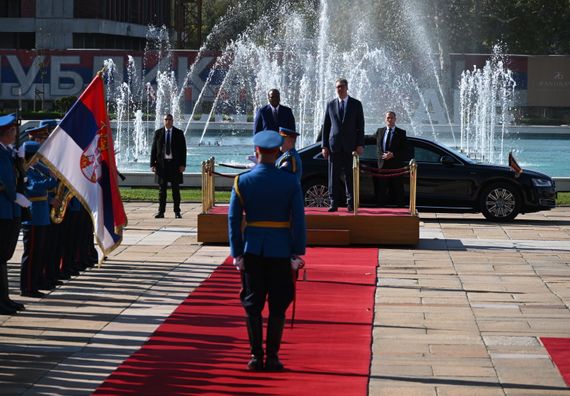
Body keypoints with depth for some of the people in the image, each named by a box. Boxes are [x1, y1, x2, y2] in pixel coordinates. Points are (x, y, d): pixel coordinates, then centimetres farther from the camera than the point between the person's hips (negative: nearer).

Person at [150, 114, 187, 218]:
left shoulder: (179, 133, 4)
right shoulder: (158, 133, 6)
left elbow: (183, 150, 2)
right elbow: (154, 149, 6)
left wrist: (182, 164, -6)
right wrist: (153, 164, -2)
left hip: (175, 163, -1)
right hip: (162, 163, 1)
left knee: (175, 189, 2)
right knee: (162, 189, 2)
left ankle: (177, 212, 6)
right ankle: (161, 212, 5)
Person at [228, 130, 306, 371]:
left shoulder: (242, 181, -4)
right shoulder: (290, 182, -5)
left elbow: (233, 220, -4)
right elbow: (299, 220, -7)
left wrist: (237, 253, 0)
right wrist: (298, 252, -1)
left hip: (252, 251, 1)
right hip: (281, 251, -1)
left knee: (253, 305, 8)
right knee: (277, 306, 7)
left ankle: (256, 356, 7)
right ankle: (272, 358, 6)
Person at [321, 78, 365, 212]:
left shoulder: (356, 104, 6)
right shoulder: (330, 105, 10)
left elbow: (360, 126, 4)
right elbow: (326, 126, 10)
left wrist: (360, 145, -5)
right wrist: (324, 146, 2)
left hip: (350, 146, -1)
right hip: (334, 146, 1)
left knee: (350, 176, 0)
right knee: (333, 176, 0)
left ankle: (351, 203, 4)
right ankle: (334, 203, 2)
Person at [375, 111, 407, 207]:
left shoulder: (401, 133, 4)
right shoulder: (380, 131, 14)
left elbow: (404, 150, -1)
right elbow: (378, 147, 12)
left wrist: (393, 155, -15)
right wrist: (382, 155, -8)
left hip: (396, 165, -2)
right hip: (383, 165, 2)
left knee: (397, 190, -2)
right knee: (381, 190, 1)